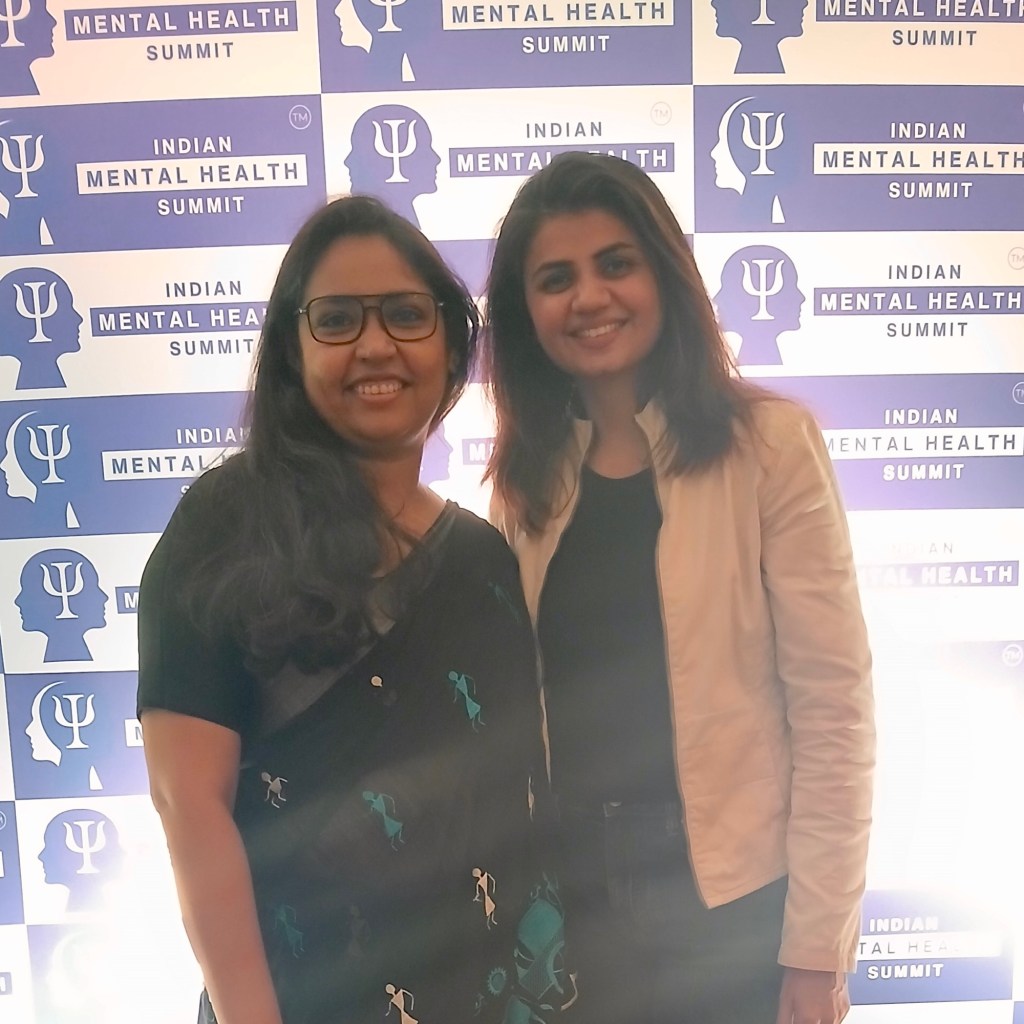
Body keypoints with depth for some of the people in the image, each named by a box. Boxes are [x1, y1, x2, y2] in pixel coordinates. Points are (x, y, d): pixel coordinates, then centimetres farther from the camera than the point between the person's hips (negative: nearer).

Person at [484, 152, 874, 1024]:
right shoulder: (527, 476, 2)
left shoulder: (769, 443, -10)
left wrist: (817, 948, -10)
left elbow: (834, 706, -11)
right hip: (570, 905, 4)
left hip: (733, 905, -3)